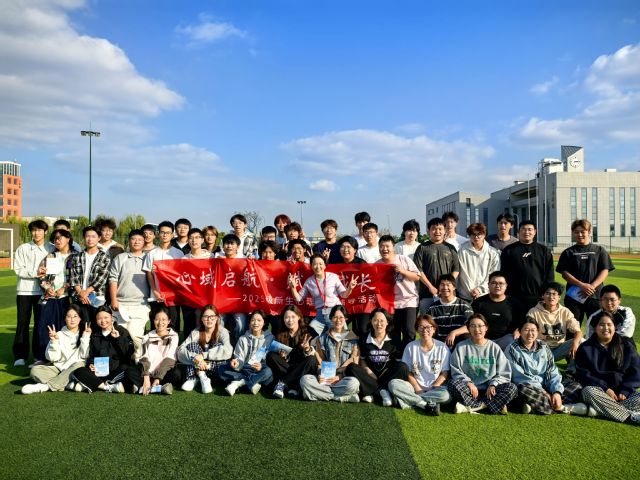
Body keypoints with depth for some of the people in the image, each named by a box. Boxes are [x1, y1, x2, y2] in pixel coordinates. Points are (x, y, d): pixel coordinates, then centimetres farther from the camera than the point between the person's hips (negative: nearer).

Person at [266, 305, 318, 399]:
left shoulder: (309, 332, -2)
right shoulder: (280, 335, 7)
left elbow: (316, 353, -13)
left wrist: (308, 349, -34)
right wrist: (282, 356, -18)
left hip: (304, 370, -2)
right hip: (288, 367, 2)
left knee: (312, 359, -32)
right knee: (270, 356, -20)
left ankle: (282, 383, -25)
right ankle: (293, 386, -28)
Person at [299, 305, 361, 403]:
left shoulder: (353, 339, 8)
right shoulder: (322, 339, 15)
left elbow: (353, 362, 3)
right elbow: (319, 361, 13)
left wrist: (339, 376, -12)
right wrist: (320, 375, -9)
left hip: (344, 378, -2)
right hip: (325, 378, 3)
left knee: (353, 383, -37)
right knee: (304, 380, -28)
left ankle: (322, 393, -21)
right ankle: (342, 397, -26)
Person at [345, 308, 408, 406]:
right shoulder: (364, 340, 6)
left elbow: (399, 361, 0)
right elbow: (362, 361, 8)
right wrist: (370, 373, -12)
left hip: (388, 375, -1)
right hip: (371, 376, 1)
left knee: (403, 367, -30)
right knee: (351, 367, -24)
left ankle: (371, 392, -31)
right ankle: (382, 391, -28)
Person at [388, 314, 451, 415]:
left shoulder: (442, 348, 1)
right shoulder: (410, 347, 3)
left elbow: (445, 374, 0)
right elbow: (408, 372, 3)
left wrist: (431, 389, -11)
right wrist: (417, 389, -10)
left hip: (435, 388, -1)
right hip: (415, 386, 1)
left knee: (445, 395, -36)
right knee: (393, 384, -26)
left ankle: (410, 399, -23)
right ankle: (427, 404, -27)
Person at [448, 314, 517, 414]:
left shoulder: (494, 348, 9)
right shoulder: (461, 347, 7)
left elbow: (504, 374, 6)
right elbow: (456, 371, 2)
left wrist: (493, 385, -12)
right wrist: (468, 382, -16)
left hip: (489, 390, 2)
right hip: (469, 389, -2)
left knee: (512, 388, -26)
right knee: (453, 384, -30)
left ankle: (470, 407, -29)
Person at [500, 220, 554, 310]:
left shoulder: (544, 250, 13)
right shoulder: (509, 250, 7)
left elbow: (549, 275, 10)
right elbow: (504, 274, 4)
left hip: (538, 297, 1)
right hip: (516, 297, -1)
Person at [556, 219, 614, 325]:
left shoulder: (599, 250, 9)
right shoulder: (568, 253, 8)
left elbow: (605, 271, 2)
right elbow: (564, 273, 0)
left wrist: (592, 286, -13)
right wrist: (582, 285, -14)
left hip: (595, 295, 0)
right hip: (574, 295, 0)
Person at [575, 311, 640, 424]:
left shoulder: (627, 345, 10)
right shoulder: (586, 348, 4)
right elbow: (583, 374, -4)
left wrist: (625, 391, -10)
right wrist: (605, 388, -16)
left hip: (623, 393, 2)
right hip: (599, 391, -1)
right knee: (588, 392, -36)